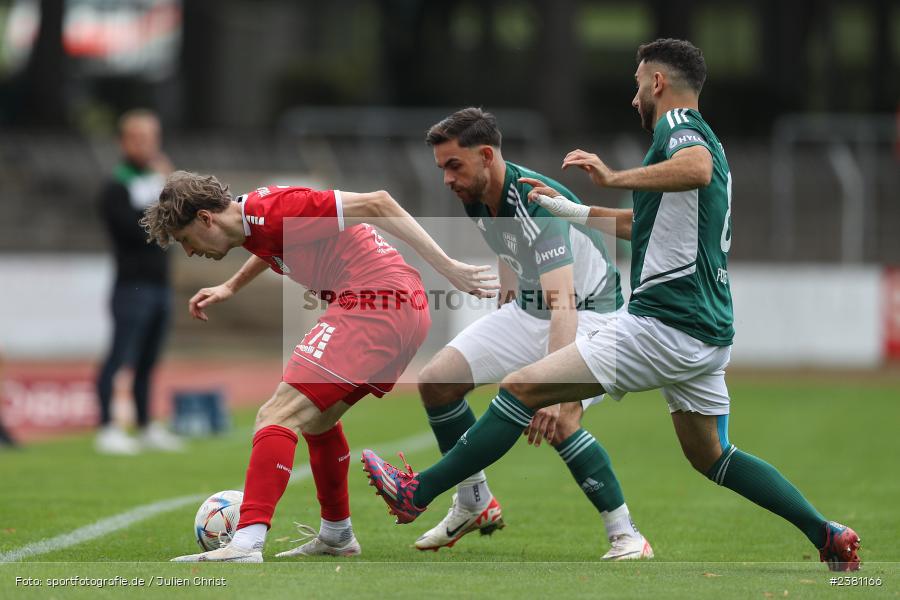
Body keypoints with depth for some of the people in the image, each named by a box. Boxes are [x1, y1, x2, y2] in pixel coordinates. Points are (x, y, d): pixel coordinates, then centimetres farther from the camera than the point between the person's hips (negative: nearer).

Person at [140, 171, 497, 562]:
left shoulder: (272, 212, -15)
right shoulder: (256, 224, 14)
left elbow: (376, 203, -18)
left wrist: (446, 266, -19)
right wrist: (229, 288, 31)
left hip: (372, 306, -10)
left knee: (277, 416, -15)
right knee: (317, 418, 27)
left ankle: (246, 543, -26)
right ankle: (336, 536, 39)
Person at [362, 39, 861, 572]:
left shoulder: (679, 125, -7)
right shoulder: (703, 137, 23)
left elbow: (698, 169, -33)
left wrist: (614, 178, -30)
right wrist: (572, 210, 41)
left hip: (663, 324, -10)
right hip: (709, 331, 10)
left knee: (522, 389, -6)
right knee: (710, 456, 21)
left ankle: (417, 492, -5)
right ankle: (829, 536, 15)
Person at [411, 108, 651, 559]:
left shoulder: (537, 205, -34)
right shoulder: (475, 200, -8)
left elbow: (563, 305, -44)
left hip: (589, 312, -8)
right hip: (527, 309, 8)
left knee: (558, 421, -30)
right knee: (436, 380, -2)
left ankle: (626, 537, -18)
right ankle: (475, 505, 14)